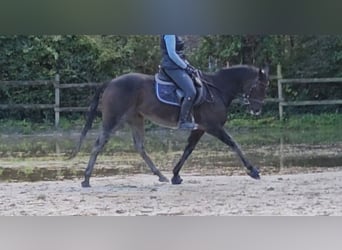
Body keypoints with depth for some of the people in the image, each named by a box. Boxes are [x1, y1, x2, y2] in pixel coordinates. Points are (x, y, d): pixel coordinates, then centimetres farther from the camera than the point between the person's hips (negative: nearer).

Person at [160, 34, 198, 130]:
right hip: (172, 67, -11)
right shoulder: (169, 35, -13)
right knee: (191, 92, -23)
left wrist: (188, 65, 12)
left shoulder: (174, 35, 18)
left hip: (176, 66, 11)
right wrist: (186, 67, -14)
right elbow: (171, 54, -19)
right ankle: (183, 121, -21)